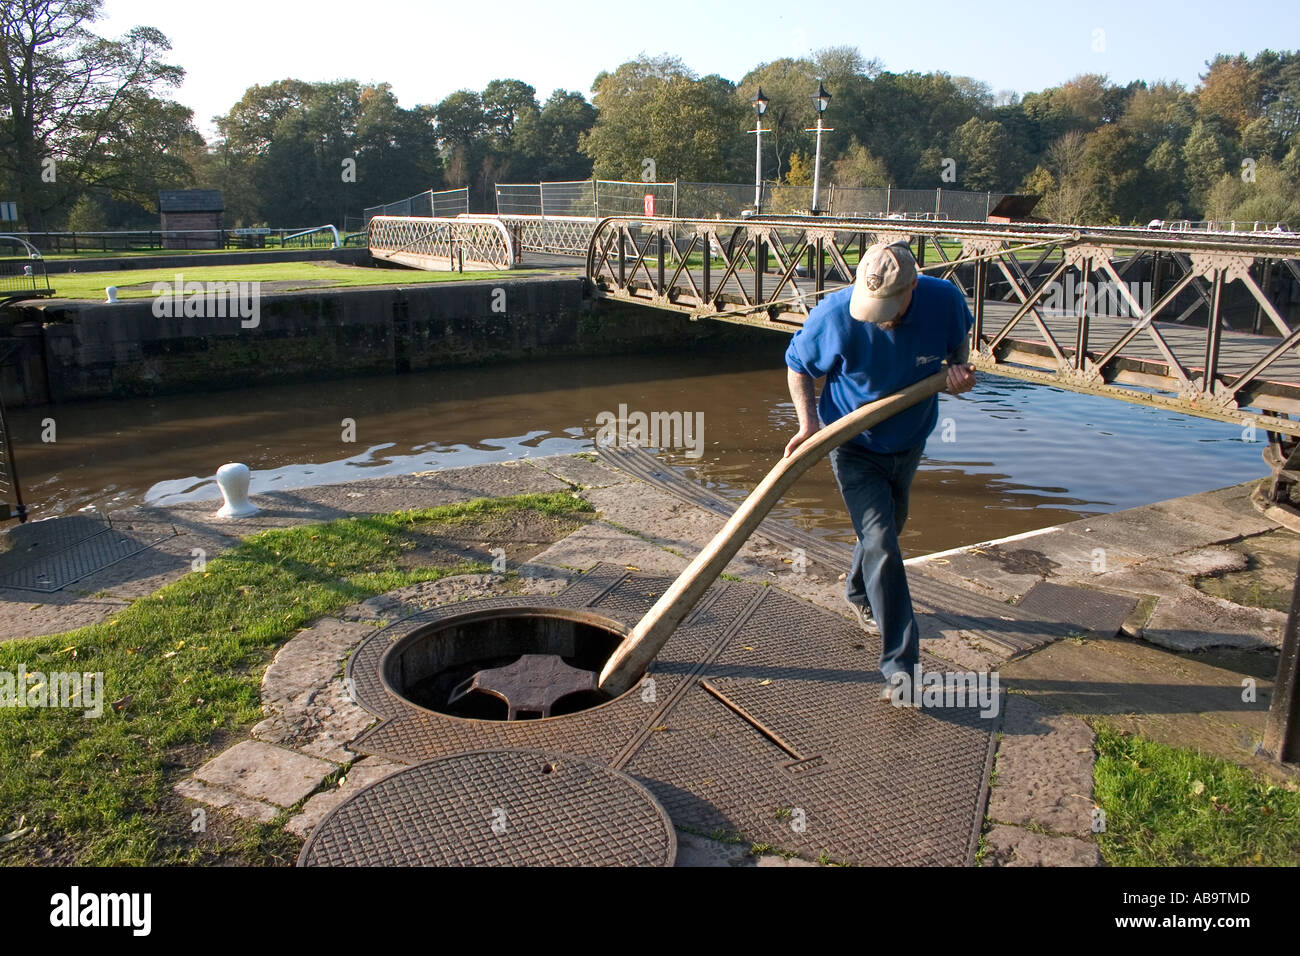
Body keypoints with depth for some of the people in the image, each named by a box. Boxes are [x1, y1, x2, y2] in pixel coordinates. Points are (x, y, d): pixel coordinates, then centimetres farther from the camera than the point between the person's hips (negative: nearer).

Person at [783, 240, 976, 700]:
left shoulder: (945, 301, -21)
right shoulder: (835, 315, -29)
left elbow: (960, 339, 4)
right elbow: (798, 365, -10)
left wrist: (959, 368, -18)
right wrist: (808, 425, -22)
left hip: (909, 440, 4)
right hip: (854, 446, -4)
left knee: (888, 525, 24)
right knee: (880, 544, -14)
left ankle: (858, 593, 54)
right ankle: (900, 667, -9)